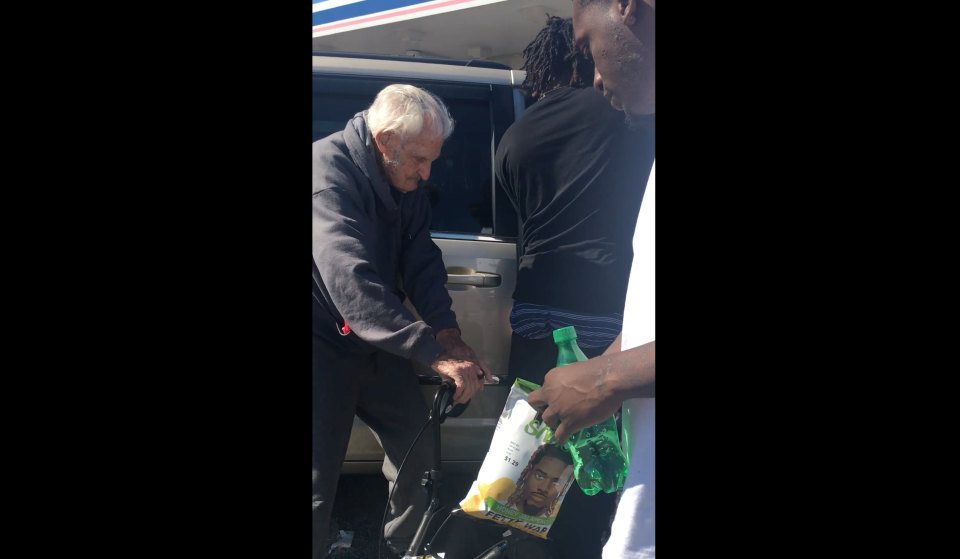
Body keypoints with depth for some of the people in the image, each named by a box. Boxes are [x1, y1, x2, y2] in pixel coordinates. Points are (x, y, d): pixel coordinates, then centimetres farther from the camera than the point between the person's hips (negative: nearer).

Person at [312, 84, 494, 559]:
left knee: (419, 455, 10)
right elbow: (352, 284, -36)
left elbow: (422, 264, 2)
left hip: (375, 343, 8)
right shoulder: (328, 170, -25)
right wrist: (436, 355, -40)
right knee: (318, 487, -7)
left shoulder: (406, 185, 3)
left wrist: (450, 336, -16)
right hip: (325, 343, -8)